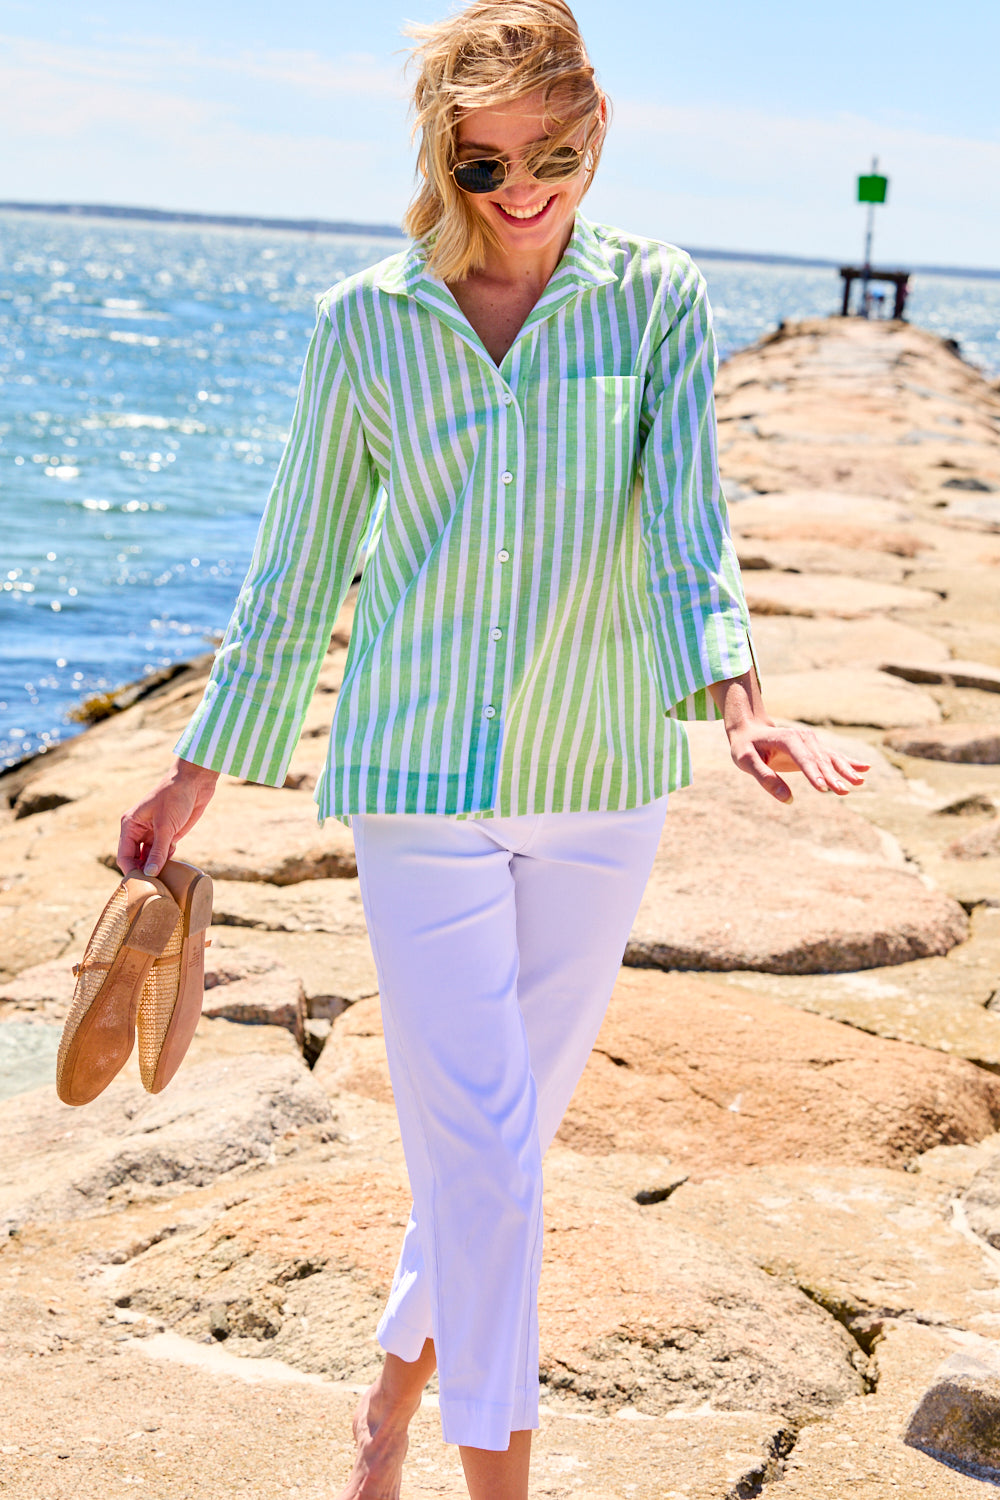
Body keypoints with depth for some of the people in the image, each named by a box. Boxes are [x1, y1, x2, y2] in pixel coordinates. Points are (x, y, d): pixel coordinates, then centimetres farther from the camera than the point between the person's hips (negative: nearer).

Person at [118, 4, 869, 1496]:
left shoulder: (659, 302, 0)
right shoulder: (368, 324, -1)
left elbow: (688, 513, -12)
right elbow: (300, 566, 6)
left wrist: (737, 696, -31)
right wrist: (196, 778, 7)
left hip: (602, 785, 2)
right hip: (420, 778, -1)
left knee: (500, 1137, 14)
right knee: (484, 1158, -4)